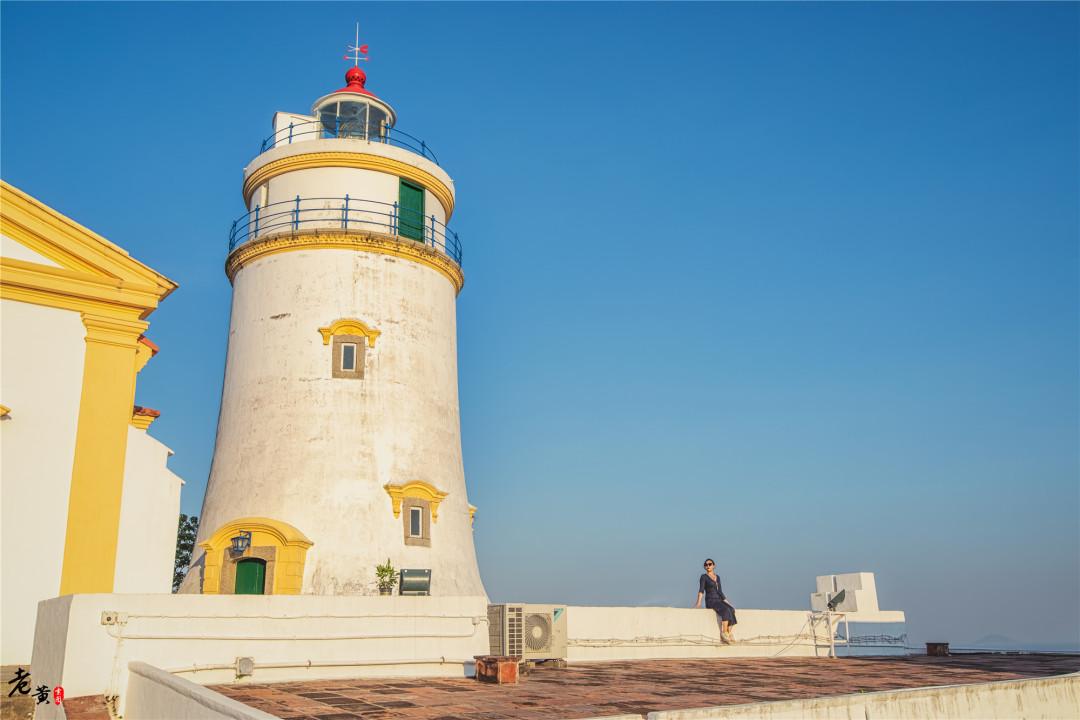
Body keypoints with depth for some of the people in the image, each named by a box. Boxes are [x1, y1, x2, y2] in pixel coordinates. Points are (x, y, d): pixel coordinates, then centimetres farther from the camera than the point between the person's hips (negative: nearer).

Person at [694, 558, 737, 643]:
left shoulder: (717, 577, 19)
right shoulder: (704, 576, 1)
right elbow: (701, 590, -12)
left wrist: (727, 602, 14)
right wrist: (699, 602, -25)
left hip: (719, 601, 6)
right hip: (710, 601, -6)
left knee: (731, 610, -26)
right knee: (726, 610, -33)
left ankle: (729, 634, -28)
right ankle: (724, 633, -27)